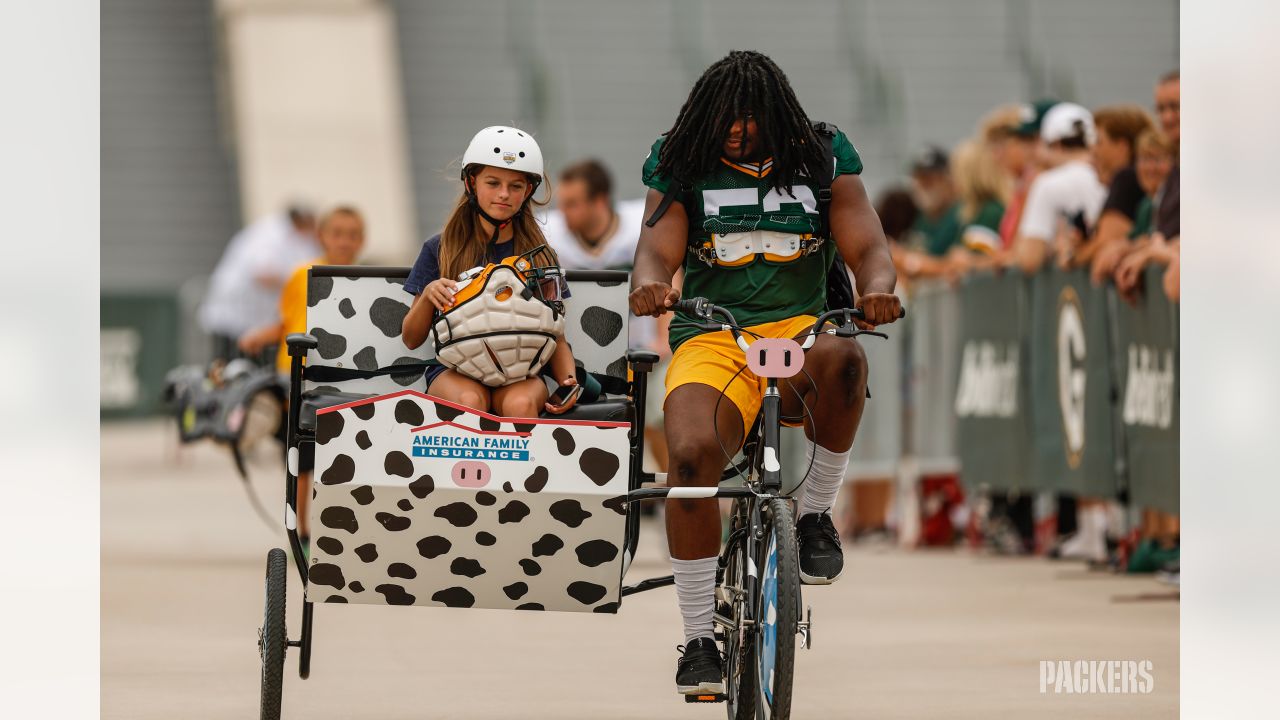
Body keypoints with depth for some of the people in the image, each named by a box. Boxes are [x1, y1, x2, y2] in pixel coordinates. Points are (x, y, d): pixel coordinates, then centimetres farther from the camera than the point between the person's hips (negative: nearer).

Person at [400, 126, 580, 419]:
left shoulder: (538, 254, 12)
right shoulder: (440, 249, 9)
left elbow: (555, 336, 14)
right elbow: (411, 339, 11)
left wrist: (568, 381, -8)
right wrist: (428, 295, -11)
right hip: (455, 370, -1)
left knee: (520, 404, -36)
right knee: (470, 401, -37)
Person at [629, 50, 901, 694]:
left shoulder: (822, 162, 7)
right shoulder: (682, 168, 7)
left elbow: (867, 247, 0)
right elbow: (657, 253, -3)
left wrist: (877, 290, -24)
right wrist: (649, 286, -28)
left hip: (800, 328, 0)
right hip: (712, 340, 0)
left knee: (842, 359, -38)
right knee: (690, 455, -29)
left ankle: (815, 510, -13)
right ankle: (698, 638, -19)